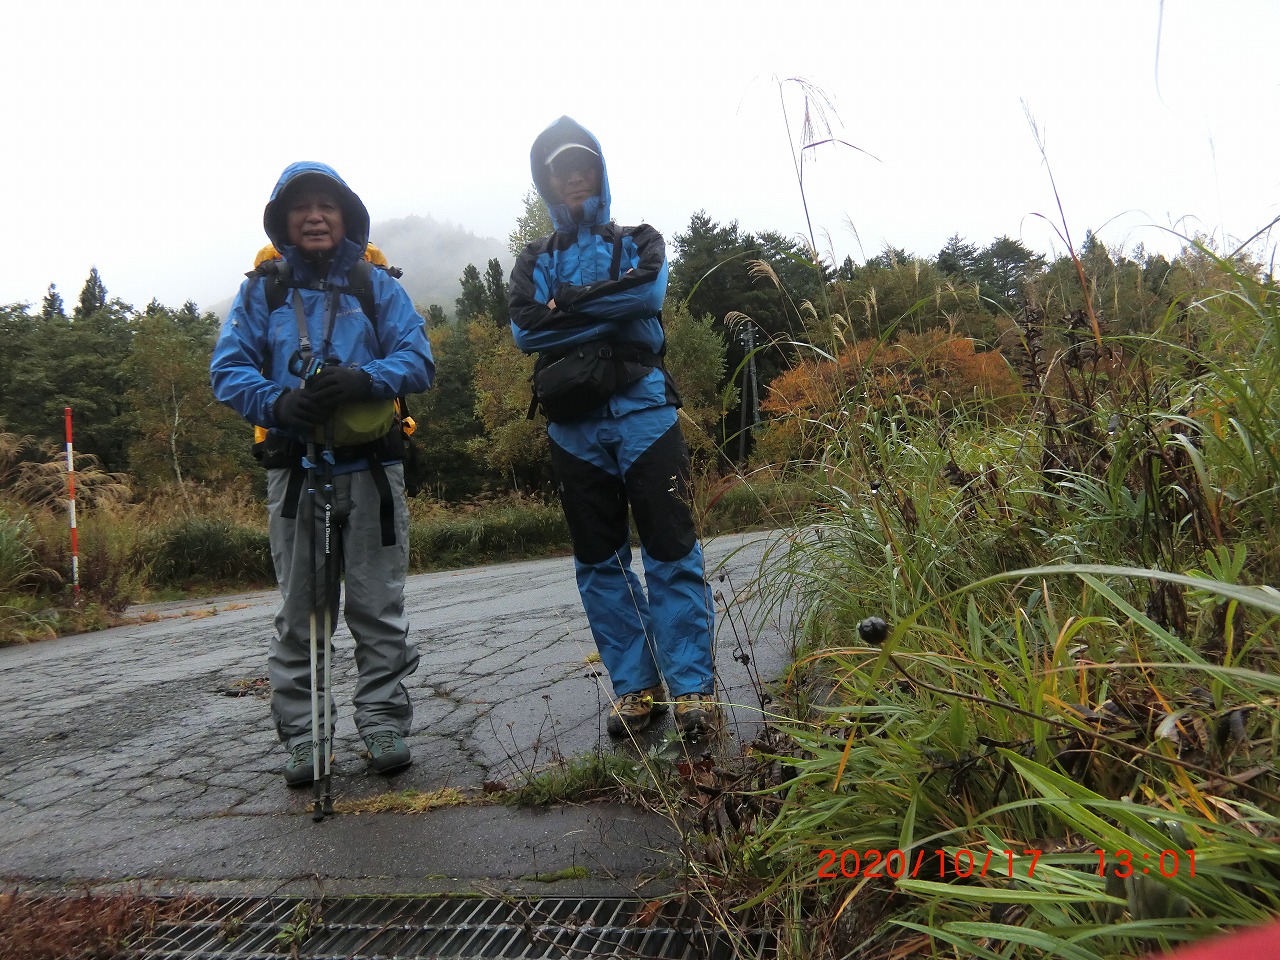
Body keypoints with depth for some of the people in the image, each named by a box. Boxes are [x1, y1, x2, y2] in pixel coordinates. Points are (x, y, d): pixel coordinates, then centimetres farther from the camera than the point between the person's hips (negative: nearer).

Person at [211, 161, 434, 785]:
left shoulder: (378, 286, 8)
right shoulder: (261, 291, 10)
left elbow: (418, 359, 0)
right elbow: (228, 369, 2)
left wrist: (364, 380, -20)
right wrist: (278, 402, -19)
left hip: (372, 466, 0)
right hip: (294, 467, 1)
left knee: (378, 605, 3)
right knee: (300, 607, 5)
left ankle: (384, 722, 12)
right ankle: (300, 735, 14)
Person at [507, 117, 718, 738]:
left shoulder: (638, 242, 16)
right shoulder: (536, 260, 19)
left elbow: (648, 291, -9)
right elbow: (524, 328, -2)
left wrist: (568, 305, -7)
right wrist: (608, 310, -8)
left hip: (642, 411, -2)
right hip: (572, 423, 3)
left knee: (671, 551, -6)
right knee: (599, 563, 5)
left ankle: (693, 687, 1)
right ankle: (635, 688, 15)